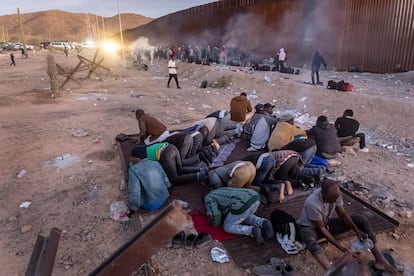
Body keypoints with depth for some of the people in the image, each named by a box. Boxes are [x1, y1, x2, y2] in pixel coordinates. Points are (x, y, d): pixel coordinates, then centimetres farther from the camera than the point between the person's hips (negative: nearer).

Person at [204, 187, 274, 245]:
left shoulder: (208, 198, 14)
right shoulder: (221, 191, 37)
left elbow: (214, 214, -1)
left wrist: (215, 224, 20)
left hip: (244, 204, -8)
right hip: (255, 197, 8)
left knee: (227, 227, 14)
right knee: (246, 217, 36)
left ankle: (253, 231, -6)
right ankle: (264, 223, 9)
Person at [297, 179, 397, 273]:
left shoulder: (335, 194, -19)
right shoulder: (313, 203, -37)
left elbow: (342, 214, -5)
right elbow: (321, 228, -26)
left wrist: (357, 230, -16)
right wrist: (338, 245, -25)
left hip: (326, 223, 6)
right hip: (309, 227, -6)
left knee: (360, 219, -10)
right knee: (312, 244, -43)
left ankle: (380, 259, -11)